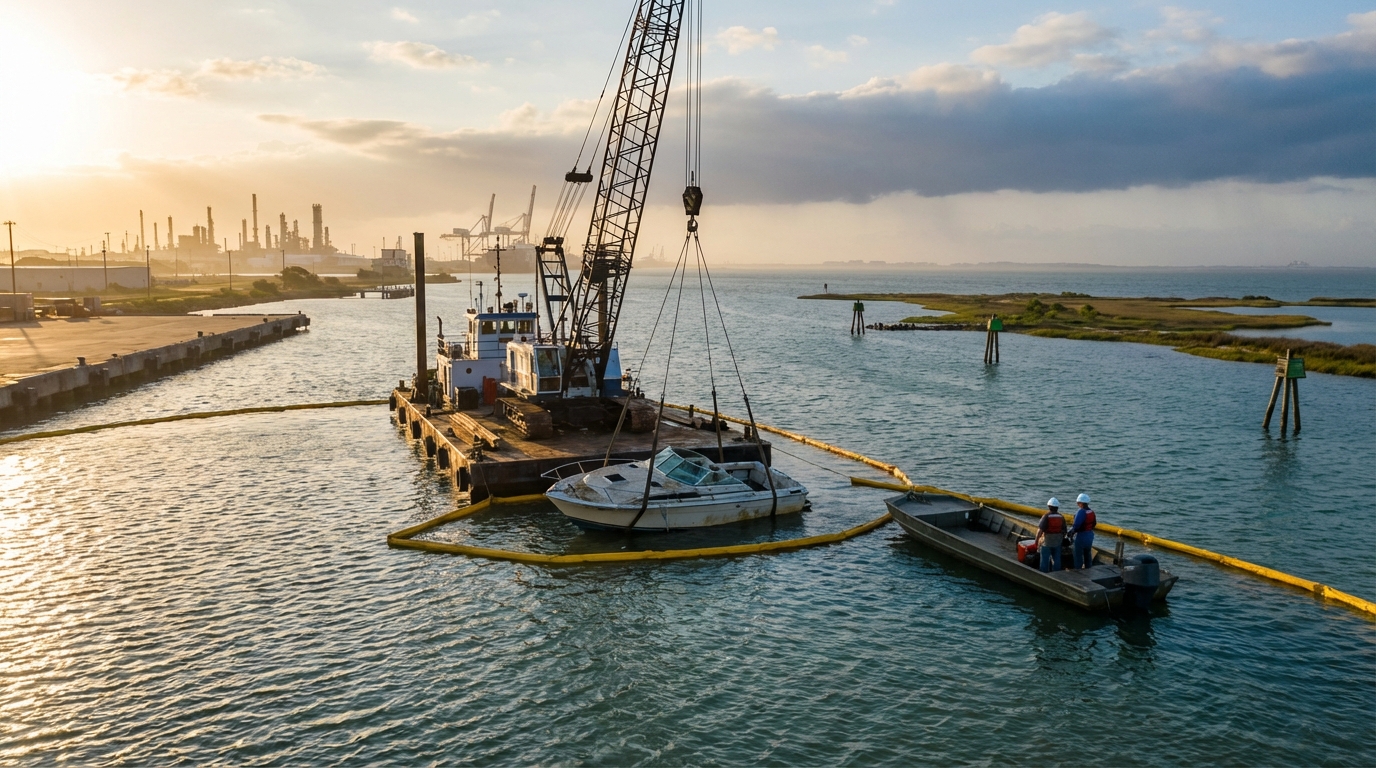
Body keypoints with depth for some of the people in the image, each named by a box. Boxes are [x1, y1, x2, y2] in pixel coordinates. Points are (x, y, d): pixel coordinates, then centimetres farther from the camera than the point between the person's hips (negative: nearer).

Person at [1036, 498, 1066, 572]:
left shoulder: (1046, 516, -17)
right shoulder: (1061, 517, 0)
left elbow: (1040, 530, -21)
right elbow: (1064, 531, 4)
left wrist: (1036, 540, -12)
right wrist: (1061, 540, 19)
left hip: (1046, 542, -4)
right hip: (1057, 542, 5)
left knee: (1045, 560, 4)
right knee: (1056, 559, 11)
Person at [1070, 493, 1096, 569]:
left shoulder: (1080, 512, -22)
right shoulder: (1092, 512, 3)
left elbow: (1076, 525, -26)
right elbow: (1094, 524, 12)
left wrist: (1071, 532, -12)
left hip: (1081, 535, -8)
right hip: (1090, 535, 8)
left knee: (1078, 554, 2)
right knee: (1088, 554, 19)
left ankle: (1078, 569, 7)